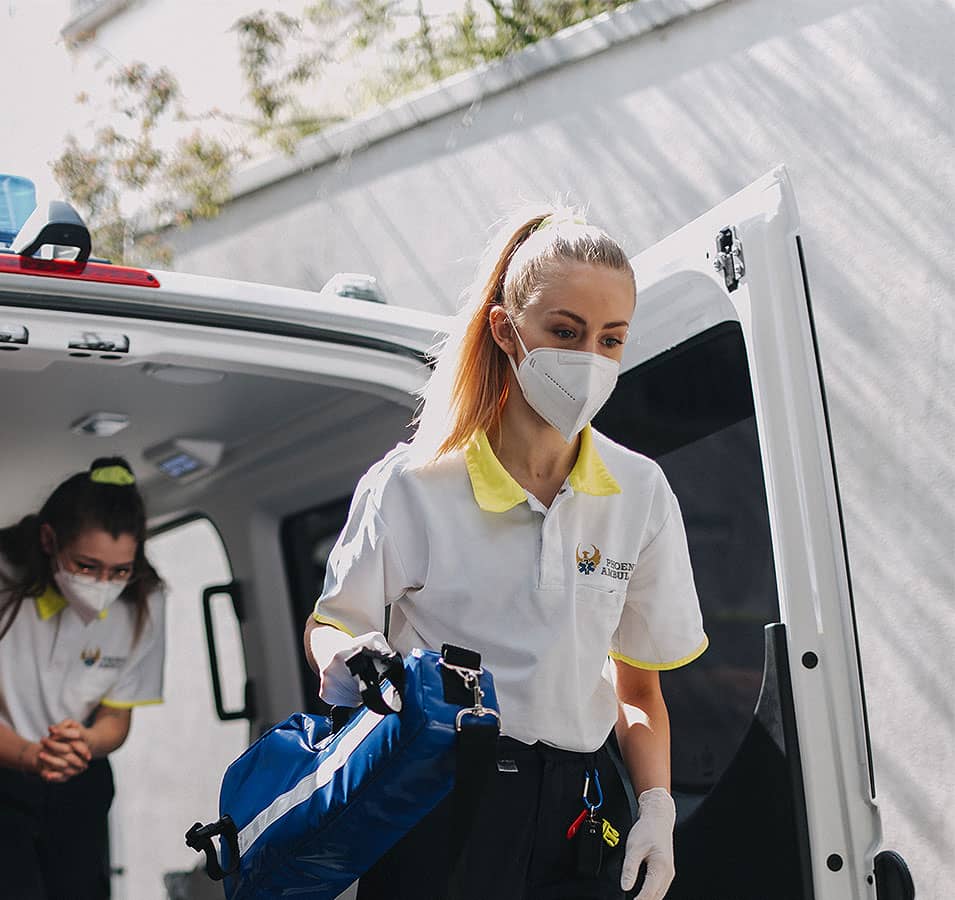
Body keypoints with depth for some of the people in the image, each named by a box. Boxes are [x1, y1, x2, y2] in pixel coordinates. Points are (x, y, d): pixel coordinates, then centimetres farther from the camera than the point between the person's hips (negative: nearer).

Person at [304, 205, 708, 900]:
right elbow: (330, 628, 5)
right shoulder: (413, 484, -7)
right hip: (438, 812, -2)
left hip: (581, 813, 3)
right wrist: (343, 662, -18)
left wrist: (657, 806, -6)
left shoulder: (641, 492, 3)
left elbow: (640, 693, 9)